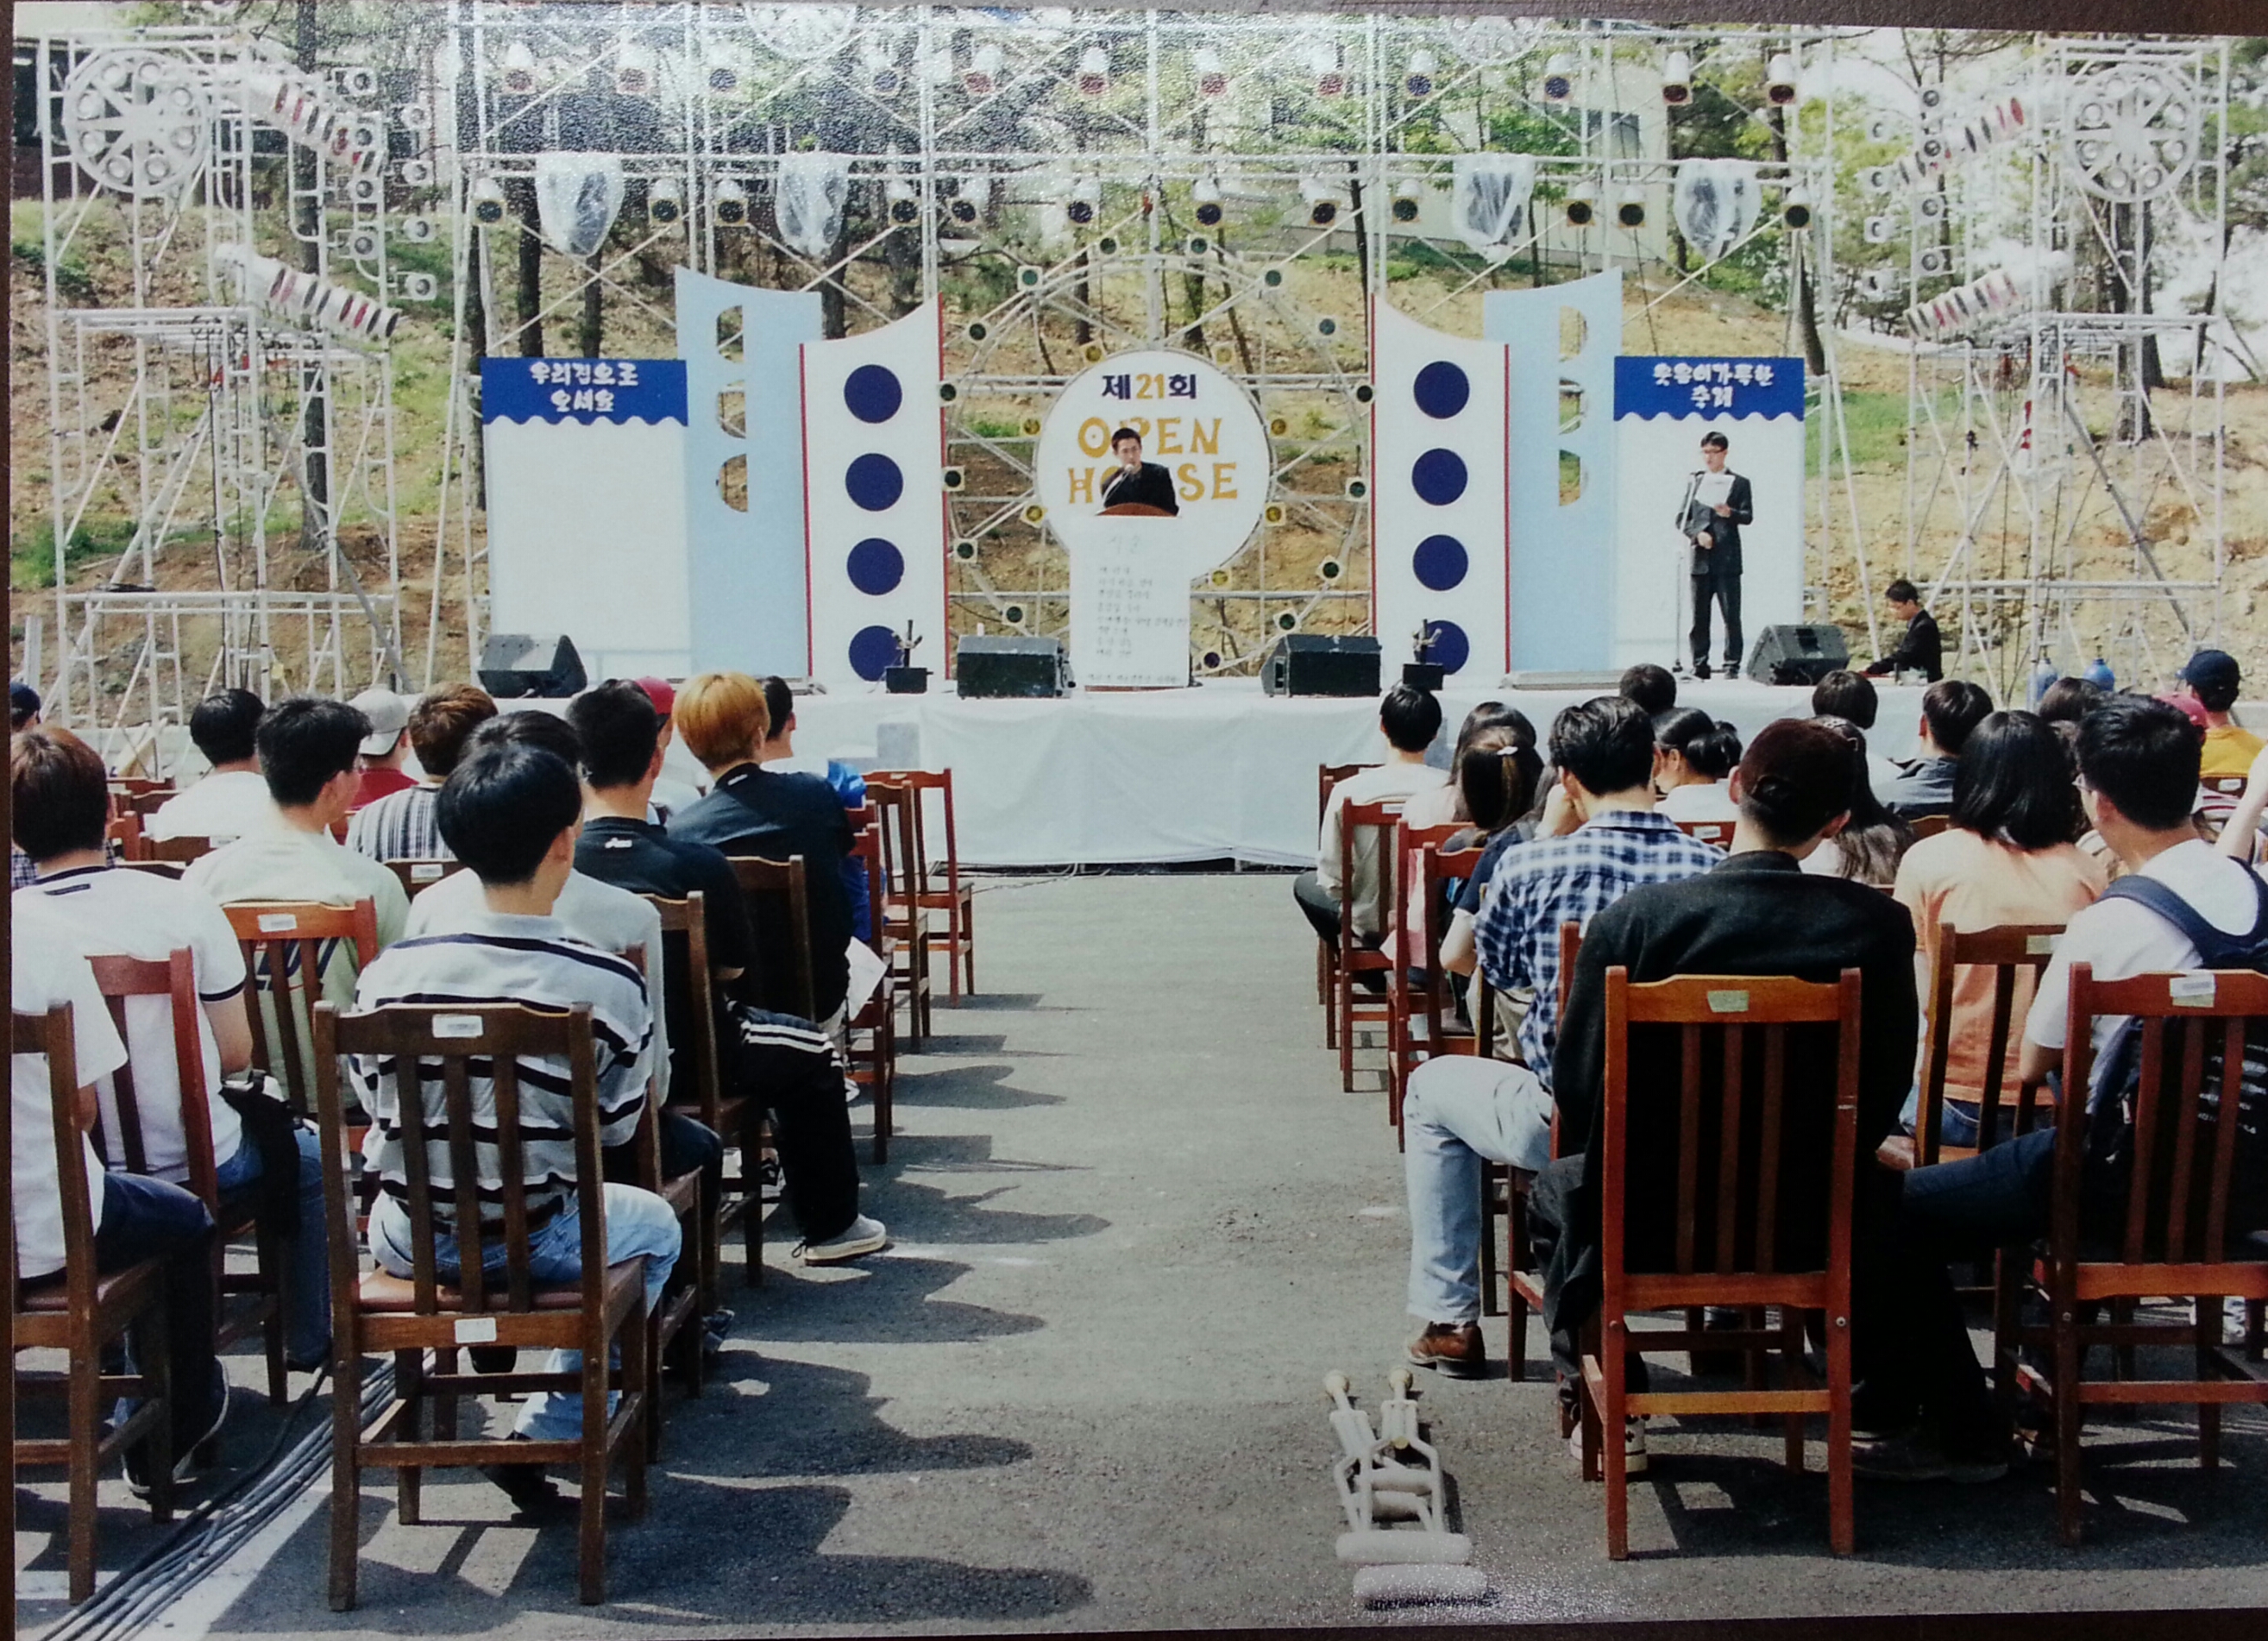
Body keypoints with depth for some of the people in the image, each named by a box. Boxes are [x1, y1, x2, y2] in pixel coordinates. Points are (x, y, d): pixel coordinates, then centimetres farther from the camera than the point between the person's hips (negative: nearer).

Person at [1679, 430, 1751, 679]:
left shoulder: (1739, 483, 7)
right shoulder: (1694, 482, 16)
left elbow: (1748, 516, -2)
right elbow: (1682, 519, 12)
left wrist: (1730, 513, -22)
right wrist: (1697, 534, -7)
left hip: (1727, 560, -3)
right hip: (1701, 558, 3)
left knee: (1731, 616, -5)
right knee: (1699, 616, 3)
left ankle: (1732, 665, -2)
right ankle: (1700, 666, 7)